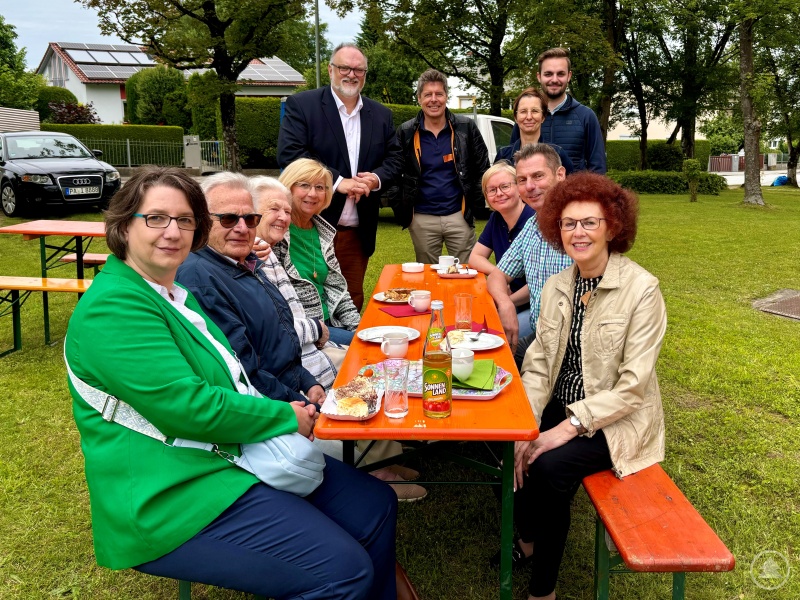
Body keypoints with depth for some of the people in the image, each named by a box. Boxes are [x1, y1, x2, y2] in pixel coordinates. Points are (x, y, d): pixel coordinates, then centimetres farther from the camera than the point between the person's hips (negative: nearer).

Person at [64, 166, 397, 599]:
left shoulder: (174, 294, 13)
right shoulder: (112, 307, -18)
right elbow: (188, 406, -25)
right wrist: (286, 417, -13)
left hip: (237, 454, 10)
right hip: (173, 498, -10)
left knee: (375, 507, 6)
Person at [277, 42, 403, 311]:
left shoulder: (381, 115, 13)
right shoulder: (301, 105, -2)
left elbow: (394, 158, 13)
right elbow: (290, 153, -13)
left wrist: (377, 178, -10)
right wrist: (338, 182, -18)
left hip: (359, 231, 4)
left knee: (352, 303, 12)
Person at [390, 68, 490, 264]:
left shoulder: (466, 128, 1)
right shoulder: (406, 133, 1)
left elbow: (482, 169, 5)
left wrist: (475, 202, -1)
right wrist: (400, 208, -2)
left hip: (460, 216, 0)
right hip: (422, 220, 1)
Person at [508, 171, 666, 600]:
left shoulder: (642, 289, -16)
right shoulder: (556, 287, 1)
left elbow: (632, 384, -18)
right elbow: (538, 363, 0)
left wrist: (569, 428, -23)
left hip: (617, 421, -4)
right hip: (561, 409, 5)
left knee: (550, 466, -26)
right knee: (516, 456, -21)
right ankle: (529, 544, 11)